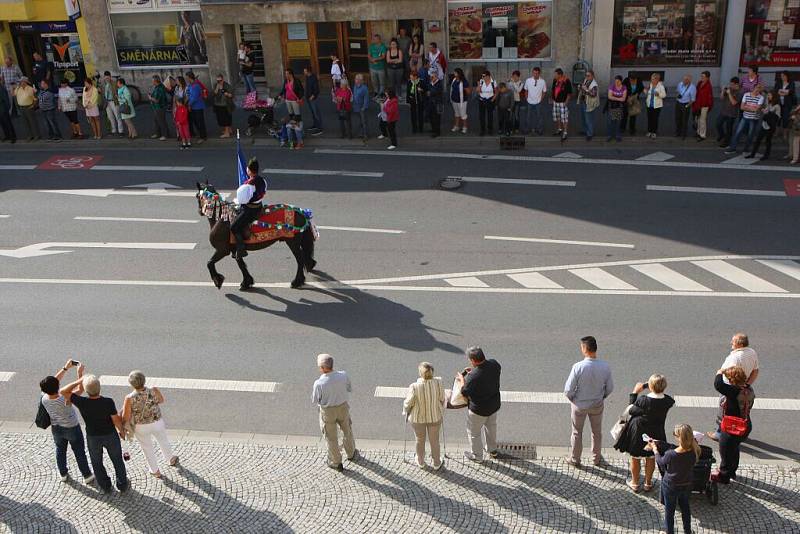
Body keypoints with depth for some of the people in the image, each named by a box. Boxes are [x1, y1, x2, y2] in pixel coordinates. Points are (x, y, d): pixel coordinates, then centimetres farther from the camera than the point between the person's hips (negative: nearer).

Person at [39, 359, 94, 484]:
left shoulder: (44, 398, -24)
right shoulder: (65, 400, -39)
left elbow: (54, 380, -11)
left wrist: (65, 368, -9)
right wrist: (80, 373, -28)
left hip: (56, 428, 4)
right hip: (72, 428, -4)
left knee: (60, 451, 26)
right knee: (79, 452, 14)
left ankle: (63, 474, 44)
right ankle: (87, 476, 28)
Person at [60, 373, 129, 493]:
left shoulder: (82, 403, -28)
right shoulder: (108, 402, -30)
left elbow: (63, 392, -16)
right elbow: (116, 420, -19)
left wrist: (79, 381, -13)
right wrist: (121, 430, 0)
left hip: (93, 438, 1)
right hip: (110, 435, -1)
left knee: (97, 463, 25)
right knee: (117, 461, 22)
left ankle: (105, 486, 39)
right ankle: (122, 485, 35)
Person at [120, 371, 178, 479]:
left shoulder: (129, 398, -27)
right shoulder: (154, 391, -22)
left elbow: (125, 418, -20)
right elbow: (161, 401, 0)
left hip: (141, 427, -1)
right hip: (157, 423, 2)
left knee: (147, 448, 23)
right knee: (163, 441, 29)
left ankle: (155, 471, 40)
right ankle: (171, 459, 54)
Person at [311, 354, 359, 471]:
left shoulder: (319, 383, -30)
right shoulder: (343, 375, -22)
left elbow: (315, 400, -14)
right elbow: (349, 389, -3)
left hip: (327, 411, -3)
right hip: (343, 407, 3)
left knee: (331, 437, 20)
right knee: (347, 431, 28)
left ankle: (336, 463, 38)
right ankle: (351, 454, 50)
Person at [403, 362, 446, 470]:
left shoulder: (414, 387, -29)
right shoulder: (438, 383, -23)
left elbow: (408, 403, -16)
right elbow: (442, 399, -8)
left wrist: (406, 412, 5)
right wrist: (441, 411, 13)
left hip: (418, 418, -1)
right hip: (435, 417, 1)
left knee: (420, 440, 24)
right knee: (434, 441, 23)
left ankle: (421, 462, 45)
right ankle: (437, 464, 41)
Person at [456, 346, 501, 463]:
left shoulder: (472, 377, -37)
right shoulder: (494, 364, -18)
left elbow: (465, 393, -18)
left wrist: (462, 380, -2)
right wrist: (474, 370, 4)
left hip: (479, 410, -6)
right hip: (494, 405, 6)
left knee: (474, 432, 20)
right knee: (491, 426, 31)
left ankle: (477, 456, 41)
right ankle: (492, 450, 53)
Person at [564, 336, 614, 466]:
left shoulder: (578, 367, -29)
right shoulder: (605, 367, -19)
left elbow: (568, 390, -22)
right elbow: (610, 388, -6)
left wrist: (572, 399, -1)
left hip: (579, 405, -2)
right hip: (597, 405, 2)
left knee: (577, 432, 20)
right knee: (597, 432, 25)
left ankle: (575, 459, 36)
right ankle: (597, 458, 43)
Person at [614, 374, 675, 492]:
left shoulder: (642, 400, -32)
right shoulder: (667, 401, -20)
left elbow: (631, 411, -16)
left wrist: (635, 392, -10)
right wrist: (645, 386, -2)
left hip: (638, 433, -3)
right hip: (655, 434, 3)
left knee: (635, 458, 21)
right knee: (651, 458, 26)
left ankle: (635, 483, 38)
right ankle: (648, 483, 42)